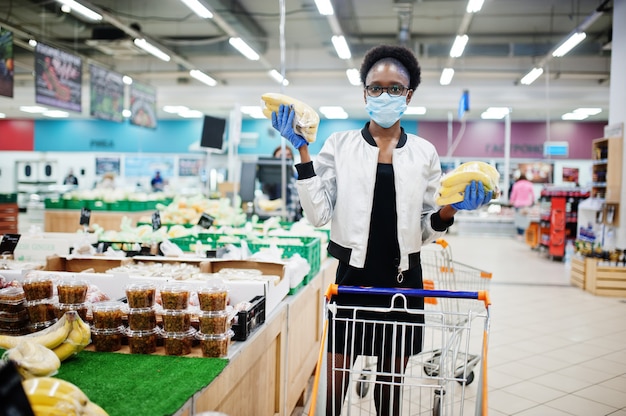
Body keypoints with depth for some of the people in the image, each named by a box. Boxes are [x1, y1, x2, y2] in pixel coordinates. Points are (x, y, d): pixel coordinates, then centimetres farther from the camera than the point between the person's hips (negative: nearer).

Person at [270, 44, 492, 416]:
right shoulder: (339, 145, 1)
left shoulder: (424, 153, 5)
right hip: (354, 275, -1)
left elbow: (427, 230, 7)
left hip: (403, 278, 2)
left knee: (391, 380, 14)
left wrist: (450, 209, -12)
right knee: (336, 380, 4)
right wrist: (302, 150, -10)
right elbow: (318, 214, -7)